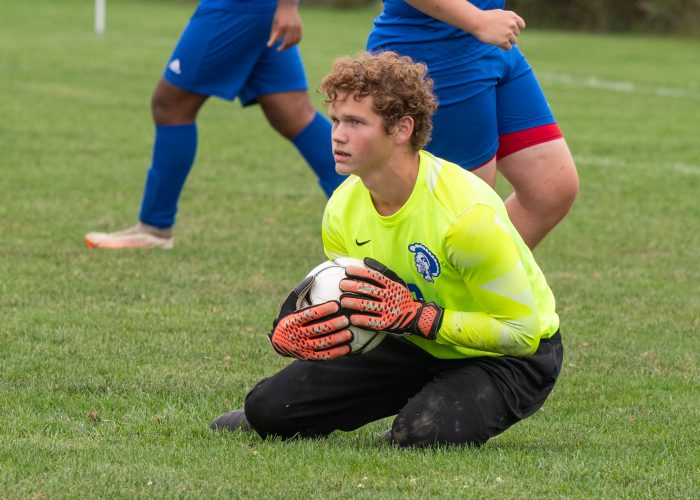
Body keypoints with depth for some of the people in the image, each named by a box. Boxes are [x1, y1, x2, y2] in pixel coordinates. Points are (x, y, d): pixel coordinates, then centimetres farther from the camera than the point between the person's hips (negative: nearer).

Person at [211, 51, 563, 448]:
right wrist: (295, 333, -22)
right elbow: (353, 308, 2)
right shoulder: (342, 210, -10)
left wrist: (416, 317, -36)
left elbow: (521, 332, -28)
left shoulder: (467, 213, -32)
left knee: (422, 434, -33)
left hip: (510, 356, -5)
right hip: (418, 345, 5)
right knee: (270, 407, -6)